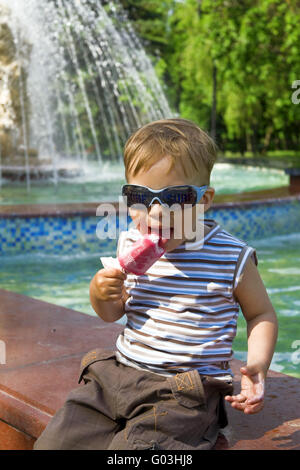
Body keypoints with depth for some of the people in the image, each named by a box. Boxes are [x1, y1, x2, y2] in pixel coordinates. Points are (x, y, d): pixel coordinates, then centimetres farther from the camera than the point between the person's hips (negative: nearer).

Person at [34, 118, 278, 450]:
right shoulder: (130, 245, 5)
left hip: (185, 391, -4)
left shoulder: (231, 257, -10)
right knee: (52, 441, -4)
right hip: (117, 374, 5)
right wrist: (100, 294, -6)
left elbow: (261, 314, 6)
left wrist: (257, 365, -12)